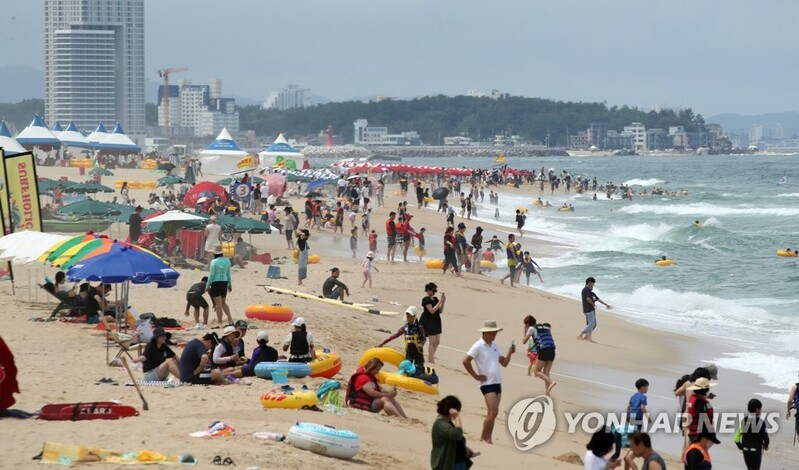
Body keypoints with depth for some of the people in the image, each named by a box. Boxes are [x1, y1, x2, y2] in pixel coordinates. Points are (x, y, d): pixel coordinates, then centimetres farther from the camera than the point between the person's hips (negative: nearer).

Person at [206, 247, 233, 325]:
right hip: (224, 283, 5)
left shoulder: (214, 262, -13)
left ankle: (219, 321, 3)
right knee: (223, 303, 19)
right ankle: (230, 319, 8)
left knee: (218, 304, 0)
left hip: (216, 283, -5)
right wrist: (230, 284, 20)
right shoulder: (227, 261, 2)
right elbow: (228, 274, 9)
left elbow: (211, 275, -11)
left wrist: (207, 286, -2)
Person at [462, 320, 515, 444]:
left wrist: (510, 353, -1)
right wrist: (476, 376, -11)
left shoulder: (495, 346, 14)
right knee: (493, 412, -14)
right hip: (487, 383, -8)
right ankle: (483, 437, -4)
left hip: (497, 383, 8)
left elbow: (504, 363, 17)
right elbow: (465, 361, -15)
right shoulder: (478, 346, -9)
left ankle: (488, 438, 13)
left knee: (493, 413, 8)